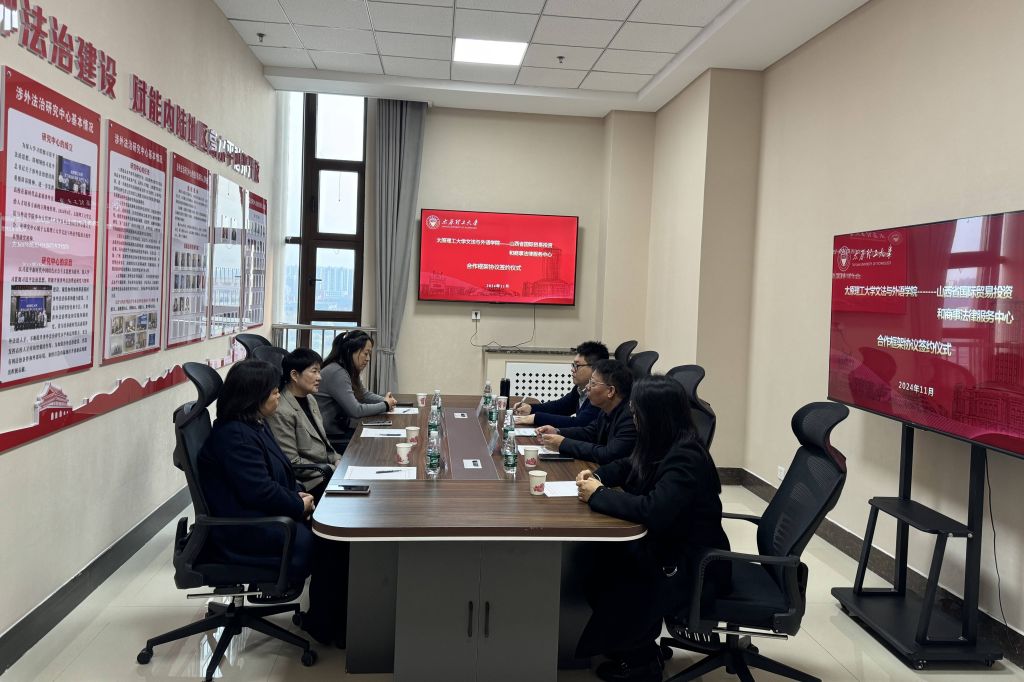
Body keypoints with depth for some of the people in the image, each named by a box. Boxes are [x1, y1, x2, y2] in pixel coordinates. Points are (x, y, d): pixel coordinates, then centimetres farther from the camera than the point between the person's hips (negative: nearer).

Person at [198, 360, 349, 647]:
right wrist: (300, 504, -10)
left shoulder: (254, 425, 12)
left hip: (263, 516, 10)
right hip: (244, 532, -10)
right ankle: (324, 626, 0)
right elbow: (261, 492, -24)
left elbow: (278, 475, 20)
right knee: (328, 545, -17)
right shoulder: (234, 435, -20)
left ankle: (329, 620, 1)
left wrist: (298, 494, 2)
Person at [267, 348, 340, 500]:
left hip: (328, 467, 9)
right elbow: (292, 464, -17)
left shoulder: (310, 400, 12)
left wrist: (337, 460, 3)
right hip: (309, 484, -9)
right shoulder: (281, 412, -17)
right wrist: (332, 470, -16)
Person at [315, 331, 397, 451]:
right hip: (330, 438, -9)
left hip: (341, 430, 9)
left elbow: (365, 395, 23)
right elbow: (356, 410, -25)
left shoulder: (350, 372, 8)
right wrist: (385, 406, -11)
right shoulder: (336, 373, -22)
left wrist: (385, 400, 2)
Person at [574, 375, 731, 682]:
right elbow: (627, 466, 18)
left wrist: (598, 495, -26)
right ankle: (637, 646, 14)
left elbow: (652, 510, -39)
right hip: (669, 546, 9)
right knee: (600, 560, -5)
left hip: (695, 566, -9)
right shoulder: (662, 447, -1)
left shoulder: (686, 459, -28)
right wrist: (597, 476, -3)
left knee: (618, 585, -18)